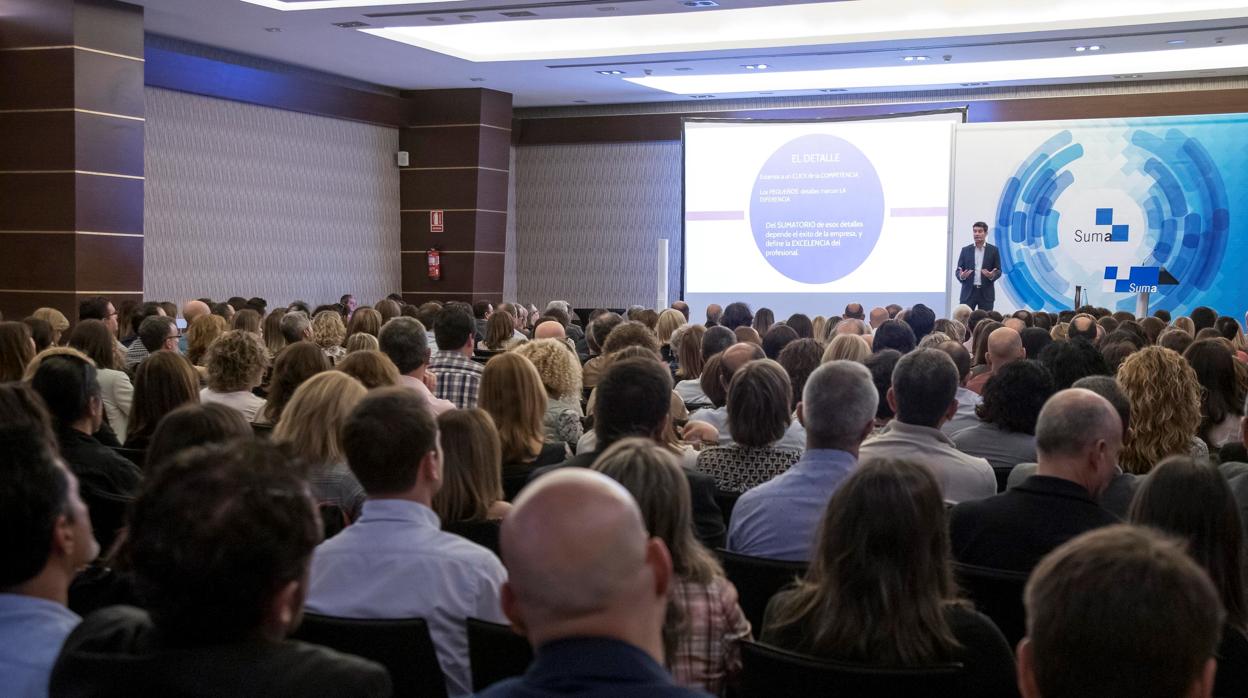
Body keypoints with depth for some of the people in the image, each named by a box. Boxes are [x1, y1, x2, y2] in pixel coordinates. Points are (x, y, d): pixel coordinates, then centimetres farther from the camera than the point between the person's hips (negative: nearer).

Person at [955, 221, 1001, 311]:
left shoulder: (993, 250, 5)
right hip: (968, 292, 1)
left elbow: (998, 271, 5)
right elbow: (958, 270, 8)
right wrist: (961, 276, -16)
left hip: (986, 293, -1)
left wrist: (992, 276, -18)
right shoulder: (965, 250, 8)